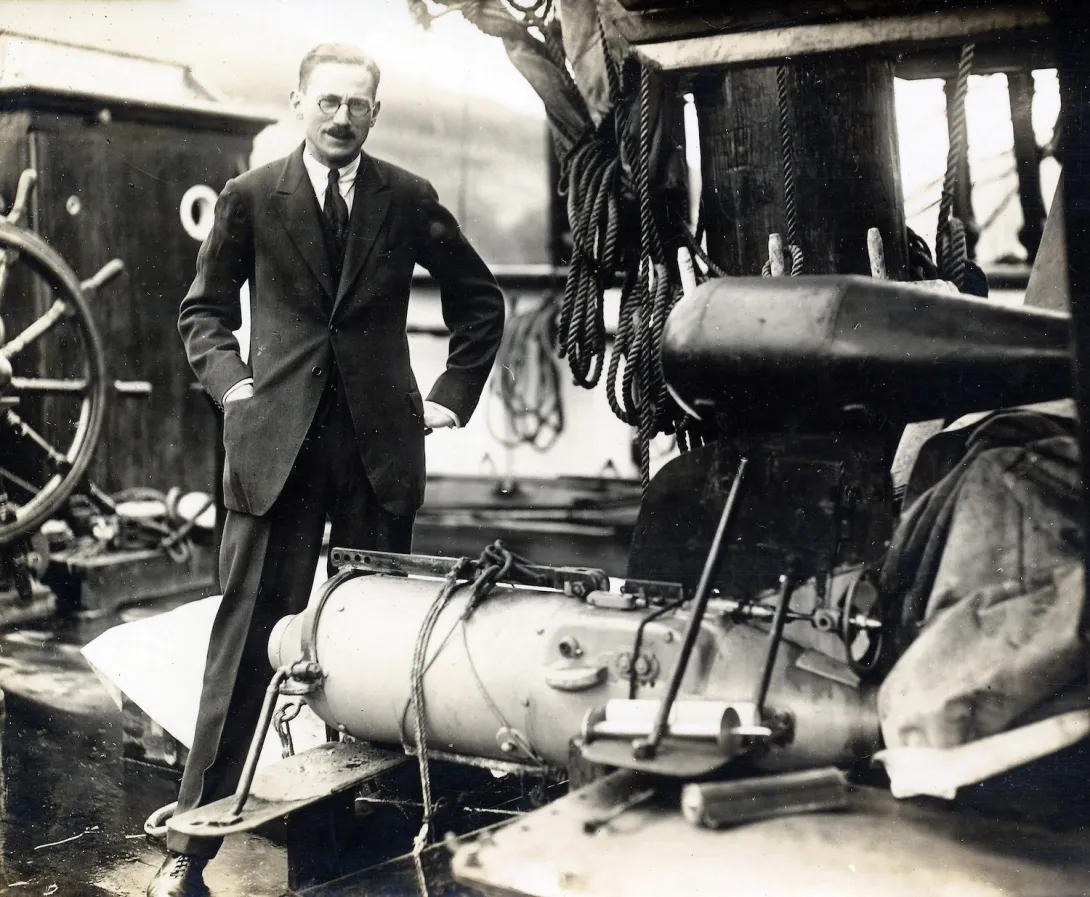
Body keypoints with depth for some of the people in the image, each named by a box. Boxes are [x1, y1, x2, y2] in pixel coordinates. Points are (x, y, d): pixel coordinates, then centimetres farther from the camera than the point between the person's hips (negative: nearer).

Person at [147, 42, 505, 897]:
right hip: (276, 441, -1)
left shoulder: (409, 200, 6)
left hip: (383, 443, 1)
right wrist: (231, 378, -1)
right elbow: (204, 307, 14)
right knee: (248, 639, -3)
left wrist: (451, 395, 8)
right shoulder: (250, 198, 5)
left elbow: (480, 300, 16)